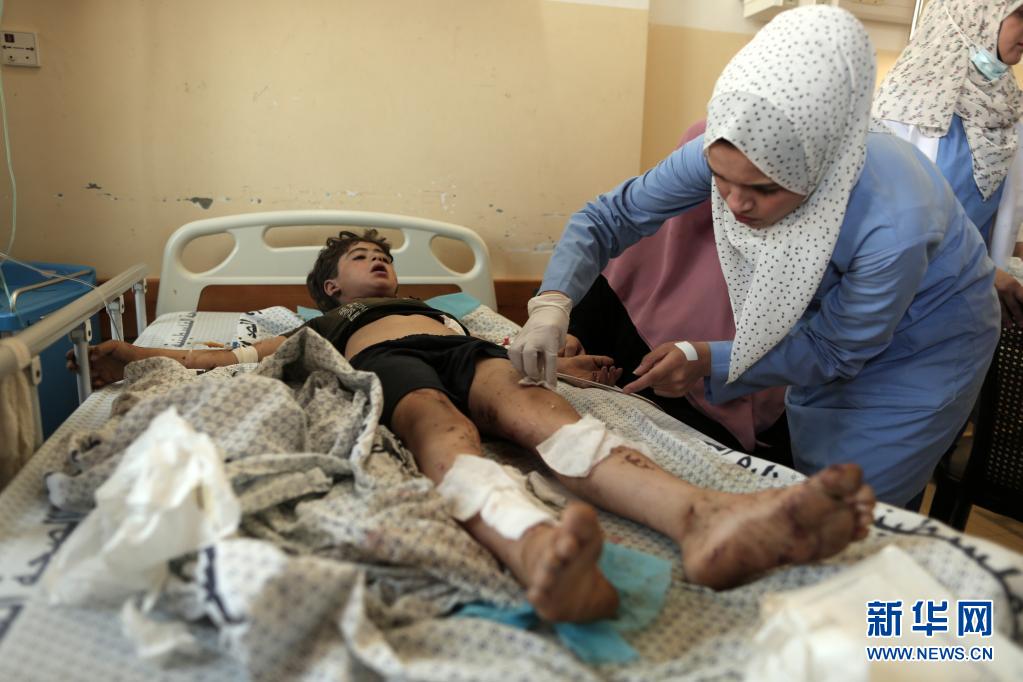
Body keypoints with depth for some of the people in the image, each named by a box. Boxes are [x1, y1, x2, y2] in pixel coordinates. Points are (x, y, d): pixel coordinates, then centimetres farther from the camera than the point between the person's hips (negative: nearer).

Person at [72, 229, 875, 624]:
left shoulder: (435, 304, 45)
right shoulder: (322, 326, 39)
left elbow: (492, 342, 32)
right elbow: (239, 357, 27)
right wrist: (141, 356, 15)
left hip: (463, 347, 2)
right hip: (384, 363, -2)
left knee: (530, 399, -33)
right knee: (444, 429, -39)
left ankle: (705, 518, -62)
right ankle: (540, 551, -73)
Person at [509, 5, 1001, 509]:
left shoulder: (893, 225, -42)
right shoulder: (728, 155, -31)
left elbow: (834, 351, -26)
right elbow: (611, 214, -21)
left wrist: (708, 361, -34)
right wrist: (551, 304, -36)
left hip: (925, 340, -4)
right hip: (832, 315, 4)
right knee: (805, 473, 18)